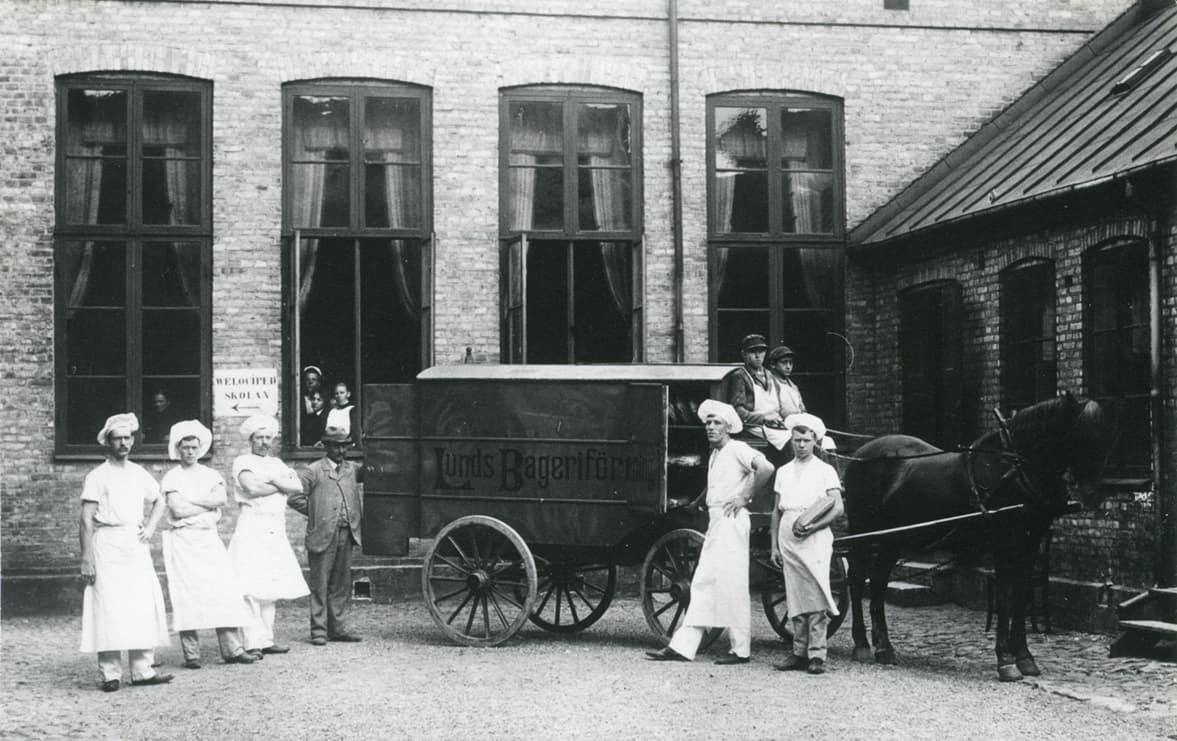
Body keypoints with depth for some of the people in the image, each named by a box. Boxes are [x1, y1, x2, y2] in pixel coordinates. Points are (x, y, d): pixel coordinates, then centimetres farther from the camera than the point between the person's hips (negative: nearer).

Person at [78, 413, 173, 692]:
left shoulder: (139, 474, 13)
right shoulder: (97, 477, -3)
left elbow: (159, 501, 29)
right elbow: (86, 520, -7)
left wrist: (150, 528, 12)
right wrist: (87, 558, -13)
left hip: (135, 544, 5)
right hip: (107, 545, -5)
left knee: (144, 605, 2)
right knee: (109, 608, -8)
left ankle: (142, 670, 8)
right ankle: (110, 674, -3)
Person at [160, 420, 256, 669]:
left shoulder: (211, 475, 14)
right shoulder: (171, 478, 2)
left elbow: (221, 498, -4)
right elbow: (178, 509, -11)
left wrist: (191, 501, -9)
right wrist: (209, 505, -3)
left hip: (209, 538, 4)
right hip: (183, 541, -4)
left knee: (225, 592, -3)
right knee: (187, 596, -8)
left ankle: (232, 649, -1)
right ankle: (191, 654, -4)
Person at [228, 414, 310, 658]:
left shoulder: (276, 464, 19)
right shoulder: (243, 462, 2)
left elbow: (298, 486, 6)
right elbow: (252, 487, -15)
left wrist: (272, 480, -7)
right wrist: (282, 486, -4)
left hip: (276, 531, 6)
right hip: (252, 528, -6)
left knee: (270, 588, 8)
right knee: (250, 588, -11)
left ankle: (266, 640, 12)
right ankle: (253, 643, -13)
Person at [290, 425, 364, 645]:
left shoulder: (352, 469, 11)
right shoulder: (313, 471, -2)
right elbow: (294, 497, -4)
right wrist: (315, 513, -2)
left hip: (346, 535, 5)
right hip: (323, 536, -5)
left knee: (342, 584, 9)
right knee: (320, 585, -1)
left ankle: (336, 627, 17)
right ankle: (319, 631, 3)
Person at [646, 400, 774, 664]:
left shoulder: (737, 449, -7)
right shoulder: (714, 455, 19)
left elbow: (766, 468, -22)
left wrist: (744, 497, -16)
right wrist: (695, 503, 19)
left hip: (731, 521, -9)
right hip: (714, 521, 9)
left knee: (731, 584, -5)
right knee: (702, 584, 5)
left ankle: (741, 650, 1)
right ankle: (683, 647, 3)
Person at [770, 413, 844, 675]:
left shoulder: (825, 471, 4)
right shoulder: (783, 472, 16)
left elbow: (838, 509, -2)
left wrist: (813, 527, -14)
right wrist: (774, 545, 11)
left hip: (814, 539, -4)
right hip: (788, 540, 4)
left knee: (815, 597, -10)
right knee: (795, 599, 4)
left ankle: (817, 654, -9)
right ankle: (800, 652, 9)